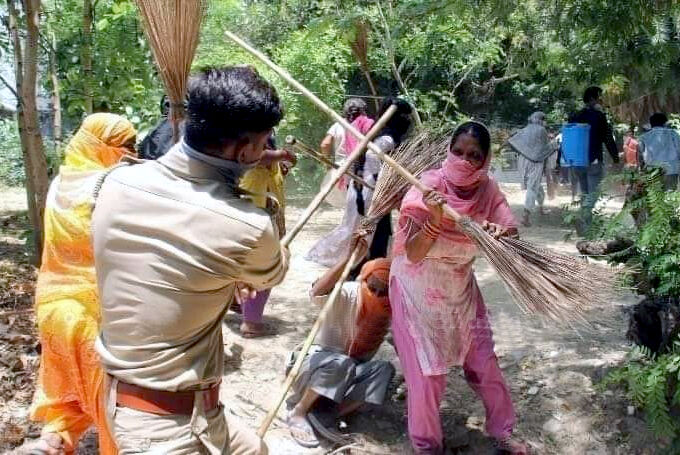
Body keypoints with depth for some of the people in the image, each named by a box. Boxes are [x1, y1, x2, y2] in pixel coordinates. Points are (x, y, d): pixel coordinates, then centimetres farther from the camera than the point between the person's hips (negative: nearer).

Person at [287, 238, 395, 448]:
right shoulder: (347, 295, -22)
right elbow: (317, 293, -43)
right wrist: (348, 258, -50)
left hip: (353, 373, 5)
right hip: (319, 363, -5)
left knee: (384, 369, -22)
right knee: (341, 363, -36)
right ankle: (298, 413, -18)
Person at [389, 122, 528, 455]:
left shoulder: (487, 189, -10)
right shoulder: (428, 187, -23)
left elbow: (511, 233, -18)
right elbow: (413, 255, -27)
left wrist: (500, 233, -40)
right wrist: (434, 218, -44)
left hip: (460, 288, 4)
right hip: (419, 290, -4)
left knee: (483, 360, 11)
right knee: (426, 370, 1)